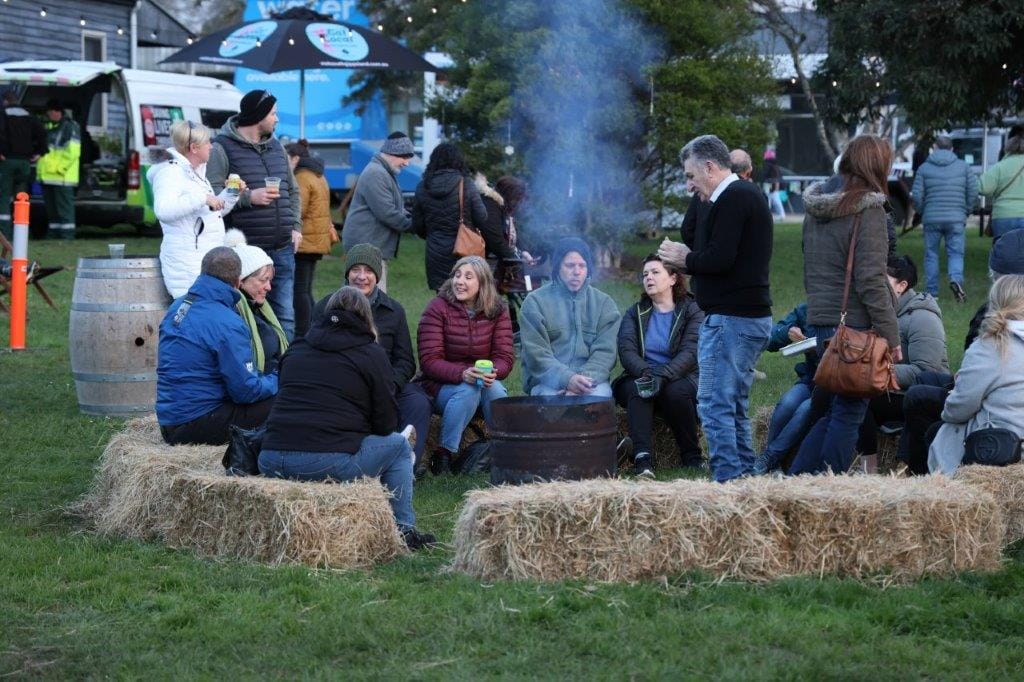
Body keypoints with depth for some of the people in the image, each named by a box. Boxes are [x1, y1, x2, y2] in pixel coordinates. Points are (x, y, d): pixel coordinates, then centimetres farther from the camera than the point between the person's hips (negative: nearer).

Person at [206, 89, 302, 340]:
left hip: (282, 251, 6)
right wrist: (248, 197, -20)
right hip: (245, 251, -6)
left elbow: (293, 191, 25)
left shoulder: (276, 147, 19)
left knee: (284, 317, 7)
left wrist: (296, 226, 12)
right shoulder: (223, 148, -4)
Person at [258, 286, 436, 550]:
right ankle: (404, 530, 20)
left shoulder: (296, 350, 21)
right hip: (329, 463, -6)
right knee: (398, 445, 18)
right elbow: (387, 422, 6)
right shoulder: (372, 354, 5)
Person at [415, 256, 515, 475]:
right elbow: (429, 361, -15)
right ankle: (444, 455, -24)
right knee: (467, 391, -34)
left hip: (484, 380, 2)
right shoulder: (437, 308, -9)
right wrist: (462, 374, -33)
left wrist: (493, 372, -30)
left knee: (495, 389, -31)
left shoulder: (497, 311, 1)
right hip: (441, 385, -2)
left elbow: (505, 356, -5)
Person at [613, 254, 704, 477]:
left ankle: (692, 456, -18)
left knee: (675, 392, -35)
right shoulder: (635, 313, 12)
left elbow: (690, 352, -14)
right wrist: (646, 373, -26)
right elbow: (626, 351, -4)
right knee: (635, 389, -32)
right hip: (640, 377, 2)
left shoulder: (692, 311, 2)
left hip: (678, 379, -2)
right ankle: (642, 459, -43)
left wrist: (662, 376, -31)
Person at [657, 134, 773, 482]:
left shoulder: (733, 199, -12)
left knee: (715, 405, -10)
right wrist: (690, 257, 9)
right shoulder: (747, 194, 20)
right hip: (751, 315, 11)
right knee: (734, 407, 14)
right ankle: (746, 476, 17)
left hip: (731, 319, -11)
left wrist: (685, 258, -5)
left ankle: (729, 479, -11)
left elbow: (720, 259, -22)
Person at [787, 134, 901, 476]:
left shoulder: (815, 211, 12)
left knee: (836, 410, 16)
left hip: (820, 322, 8)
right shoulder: (868, 211, -13)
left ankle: (793, 480, 13)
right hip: (854, 326, -8)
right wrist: (891, 337, -13)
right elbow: (871, 282, -17)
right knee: (849, 413, 0)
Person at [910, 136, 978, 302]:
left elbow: (917, 196, -2)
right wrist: (966, 211, 12)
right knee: (956, 253, 5)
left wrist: (922, 212, 15)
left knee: (931, 255, 11)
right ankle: (956, 279, -23)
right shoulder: (963, 167, 5)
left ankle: (932, 292, 11)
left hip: (931, 219, 0)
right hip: (956, 219, 0)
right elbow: (973, 191, 0)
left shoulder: (924, 168, 2)